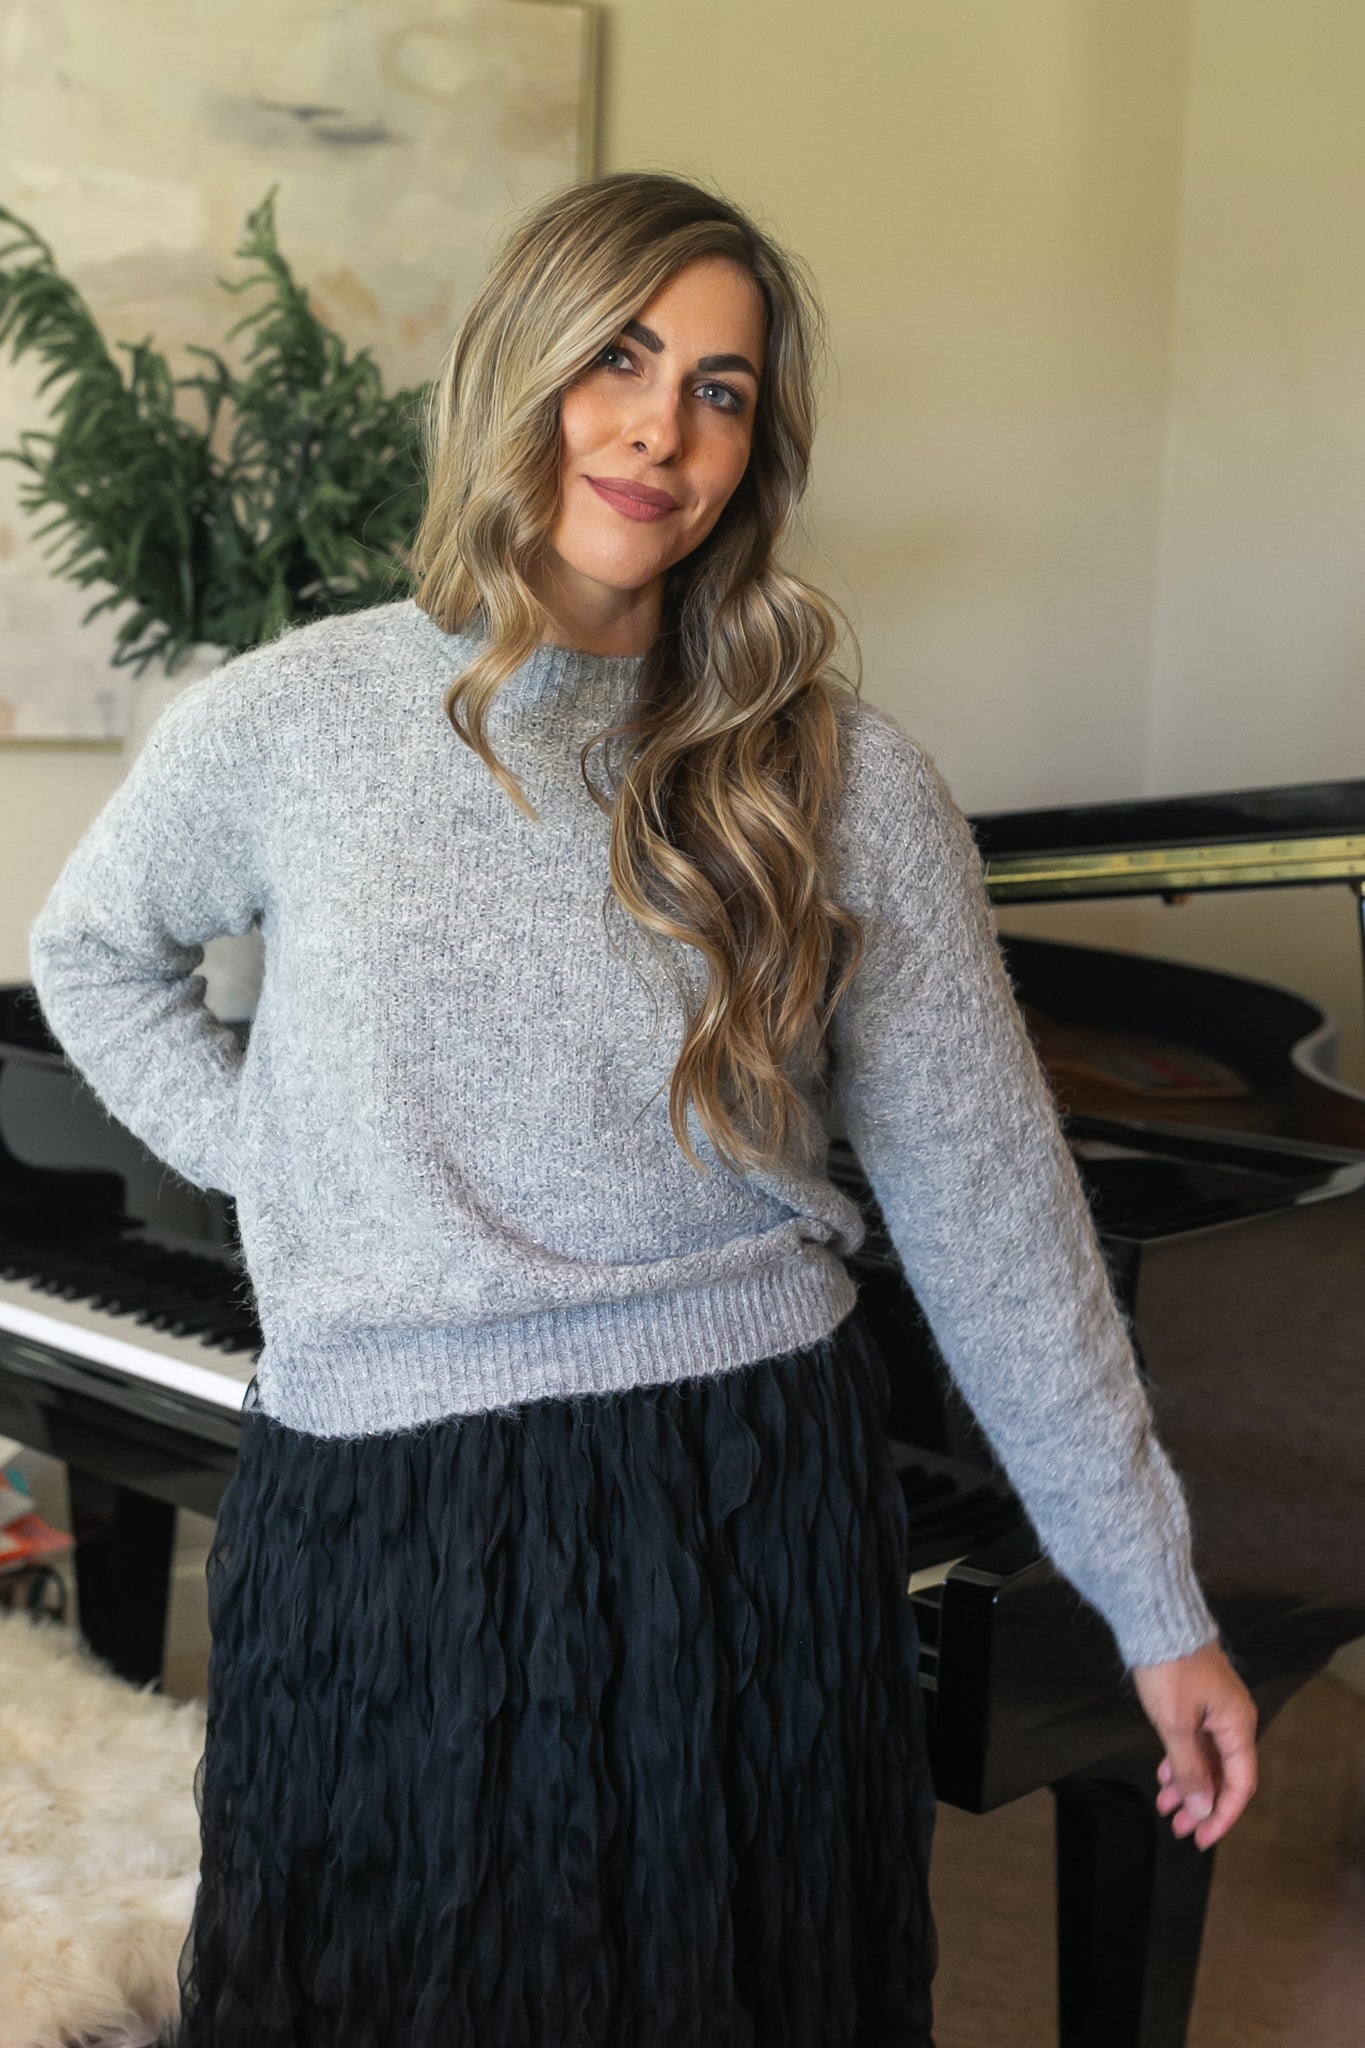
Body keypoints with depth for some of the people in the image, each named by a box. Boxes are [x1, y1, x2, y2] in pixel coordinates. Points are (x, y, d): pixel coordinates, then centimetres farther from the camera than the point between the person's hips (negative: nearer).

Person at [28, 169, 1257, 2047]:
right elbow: (91, 951, 17)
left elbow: (997, 1219, -2)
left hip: (747, 1535, 0)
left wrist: (1157, 1607, 1)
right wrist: (259, 1153, 1)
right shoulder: (283, 727, -4)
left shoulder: (843, 785, -6)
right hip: (384, 1524, 1)